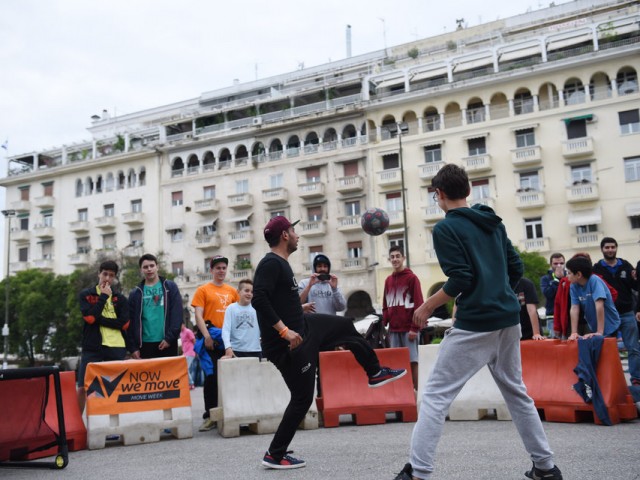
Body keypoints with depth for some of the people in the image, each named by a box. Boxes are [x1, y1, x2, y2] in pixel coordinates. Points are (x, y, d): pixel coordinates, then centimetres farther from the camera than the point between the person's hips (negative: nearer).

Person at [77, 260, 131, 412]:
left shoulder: (120, 298, 12)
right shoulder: (86, 295, 8)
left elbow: (124, 323, -2)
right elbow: (89, 317, -9)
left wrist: (99, 319, -8)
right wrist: (103, 296, -5)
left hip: (116, 348, 2)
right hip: (92, 347, -1)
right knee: (83, 387, -4)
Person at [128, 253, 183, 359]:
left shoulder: (170, 287, 6)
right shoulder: (135, 293, 10)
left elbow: (177, 314, -2)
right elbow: (132, 321, 7)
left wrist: (170, 337, -11)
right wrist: (134, 347, 0)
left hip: (167, 343, -1)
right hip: (145, 344, 1)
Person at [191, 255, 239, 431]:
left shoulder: (232, 291, 13)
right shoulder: (203, 290, 3)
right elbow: (198, 315, -4)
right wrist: (206, 335, -15)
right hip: (211, 341, -4)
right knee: (211, 377, -3)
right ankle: (209, 415, 3)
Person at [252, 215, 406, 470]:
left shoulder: (280, 263, 10)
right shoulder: (271, 263, -21)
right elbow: (259, 300, -32)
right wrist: (285, 331, -32)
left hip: (302, 326, 11)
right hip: (286, 342, -11)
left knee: (345, 326, 22)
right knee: (302, 397, -3)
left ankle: (375, 373, 40)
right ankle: (275, 455, 9)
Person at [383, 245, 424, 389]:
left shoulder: (411, 278, -3)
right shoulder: (388, 280, 14)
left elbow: (418, 304, -7)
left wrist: (414, 328, -12)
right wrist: (384, 324, 8)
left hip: (409, 329, -5)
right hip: (393, 329, 5)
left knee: (412, 361, -3)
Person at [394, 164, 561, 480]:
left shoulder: (445, 228, -8)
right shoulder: (494, 223, 13)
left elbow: (460, 280, -16)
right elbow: (516, 270, 13)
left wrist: (426, 308, -4)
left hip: (475, 324, -7)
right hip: (509, 319, 7)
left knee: (435, 395, -2)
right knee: (516, 392, 20)